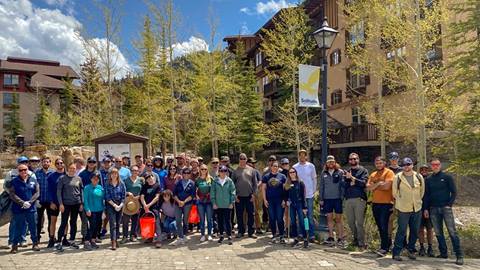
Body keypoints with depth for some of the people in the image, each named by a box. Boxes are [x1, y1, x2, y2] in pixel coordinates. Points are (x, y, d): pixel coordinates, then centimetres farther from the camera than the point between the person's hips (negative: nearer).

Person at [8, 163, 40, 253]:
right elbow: (12, 195, -7)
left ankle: (35, 243, 20)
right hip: (18, 210, -2)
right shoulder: (14, 182, -1)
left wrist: (29, 202, -12)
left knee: (33, 227, 8)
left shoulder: (33, 180, 5)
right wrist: (22, 203, -16)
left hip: (31, 209, 2)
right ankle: (15, 245, 18)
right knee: (18, 229, 4)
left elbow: (37, 193, 1)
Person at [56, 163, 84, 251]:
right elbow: (59, 191, -4)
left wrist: (81, 203, 4)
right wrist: (60, 203, -10)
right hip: (66, 203, -3)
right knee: (64, 223, -3)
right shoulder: (62, 178, -3)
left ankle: (72, 241, 21)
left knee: (73, 223, 10)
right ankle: (59, 242, 4)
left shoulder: (78, 179, 6)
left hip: (76, 204, 3)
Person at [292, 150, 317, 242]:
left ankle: (312, 235, 6)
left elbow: (314, 179, 7)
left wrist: (314, 190, 2)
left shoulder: (311, 166, 3)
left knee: (310, 216, 1)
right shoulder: (295, 167, 3)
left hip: (309, 194, -1)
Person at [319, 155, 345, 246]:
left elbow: (343, 185, -4)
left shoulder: (340, 172, 0)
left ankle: (340, 238, 9)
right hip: (327, 199, 3)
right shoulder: (324, 173, 9)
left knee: (338, 219, 3)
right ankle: (331, 237, 17)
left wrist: (342, 197, -12)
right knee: (329, 218, 9)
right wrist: (321, 199, 7)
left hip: (337, 198, -3)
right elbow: (321, 186, 11)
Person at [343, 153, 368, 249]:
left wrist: (352, 178, -11)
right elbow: (344, 185, 8)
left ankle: (361, 243, 1)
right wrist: (351, 183, -9)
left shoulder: (363, 170, 6)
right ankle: (356, 239, 24)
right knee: (350, 222, 8)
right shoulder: (347, 172, 17)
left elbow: (363, 183, -9)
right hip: (348, 199, 4)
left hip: (359, 199, -4)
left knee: (359, 222, -6)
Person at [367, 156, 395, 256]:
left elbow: (386, 186, -16)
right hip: (375, 203, 7)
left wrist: (374, 186, -3)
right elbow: (368, 187, 3)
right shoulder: (373, 175, 15)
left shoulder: (389, 172, -4)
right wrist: (378, 183, -9)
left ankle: (384, 248, -2)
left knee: (383, 226, -8)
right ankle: (388, 243, 28)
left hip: (386, 203, -7)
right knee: (380, 226, 14)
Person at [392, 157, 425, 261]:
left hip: (417, 208, 4)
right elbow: (394, 192, 2)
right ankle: (396, 253, 4)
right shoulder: (398, 177, -8)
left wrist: (417, 201, 16)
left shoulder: (419, 177, 2)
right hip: (403, 209, -4)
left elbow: (422, 191, 14)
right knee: (401, 231, -4)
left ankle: (411, 251, 26)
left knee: (415, 231, 11)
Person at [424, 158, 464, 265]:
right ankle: (443, 253, 16)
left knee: (452, 232, -7)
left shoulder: (447, 177, 1)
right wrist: (426, 209, 8)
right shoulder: (429, 180, 10)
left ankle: (459, 255, -2)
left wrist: (449, 205, -9)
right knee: (438, 233, 7)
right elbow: (427, 195, 12)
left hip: (446, 208, -3)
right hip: (433, 209, 4)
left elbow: (454, 192, 0)